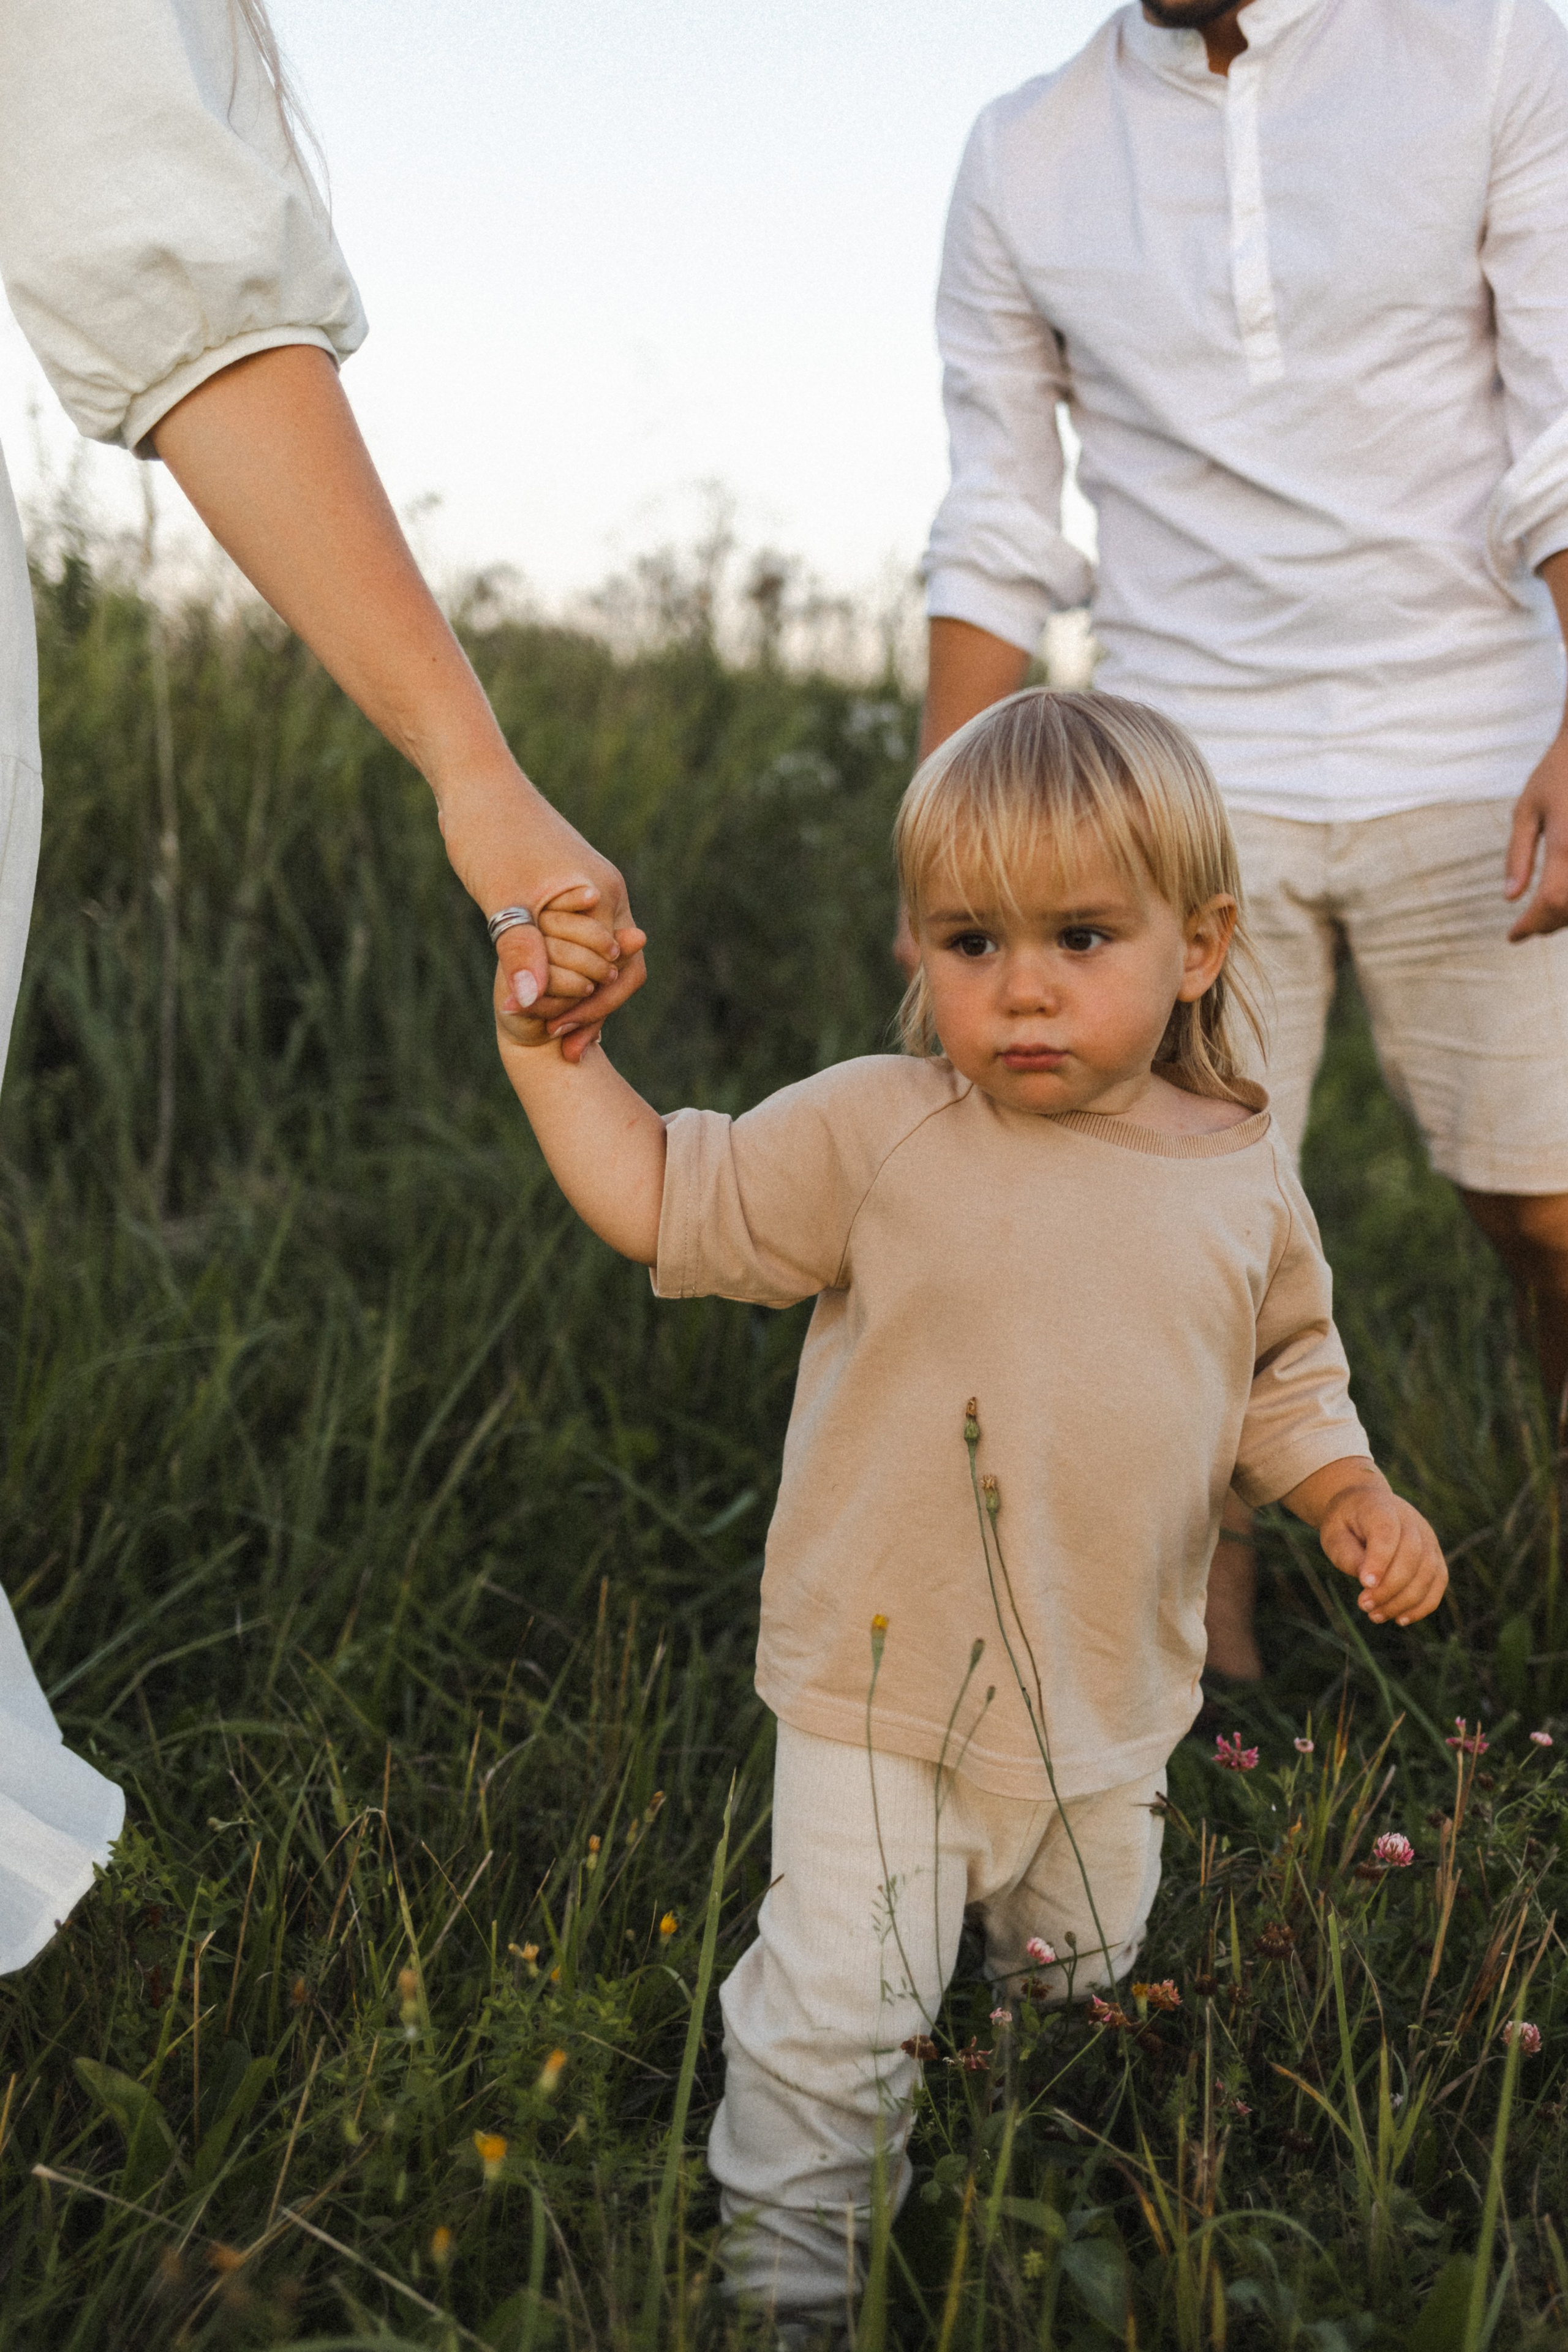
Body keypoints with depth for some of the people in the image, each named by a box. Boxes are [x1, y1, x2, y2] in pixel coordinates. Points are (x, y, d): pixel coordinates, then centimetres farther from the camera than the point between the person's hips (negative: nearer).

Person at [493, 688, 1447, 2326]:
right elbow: (667, 1199, -7)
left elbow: (1283, 1375, 11)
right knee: (836, 2010, -5)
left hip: (1110, 1703, 4)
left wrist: (1350, 1499, -4)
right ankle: (783, 2265, 18)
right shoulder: (873, 1132, -13)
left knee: (1081, 1974, 25)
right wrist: (549, 1049, -15)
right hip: (884, 1688, -4)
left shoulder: (1242, 1178, -3)